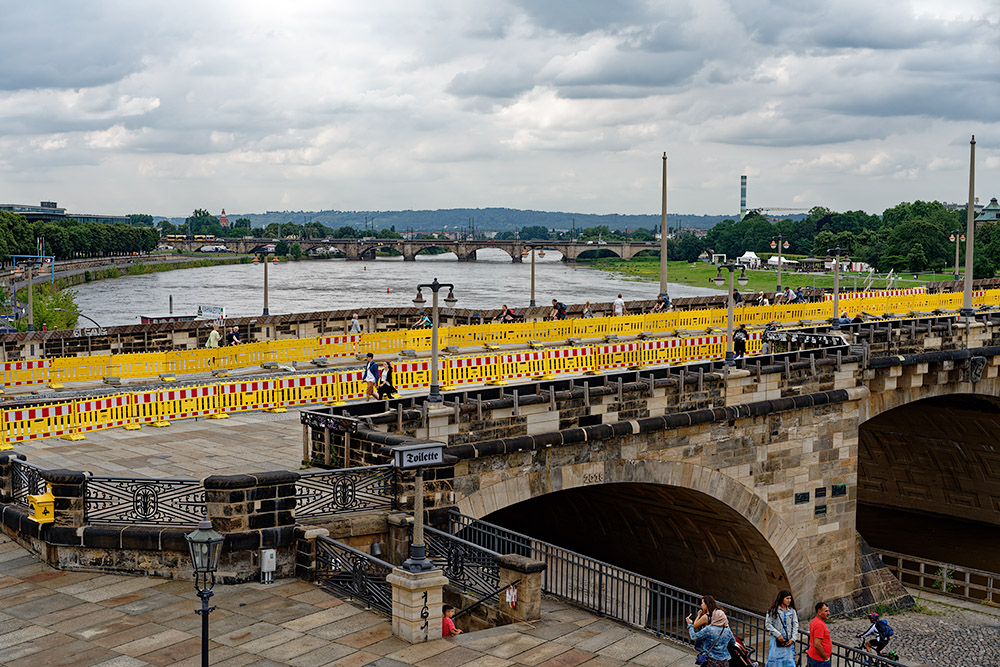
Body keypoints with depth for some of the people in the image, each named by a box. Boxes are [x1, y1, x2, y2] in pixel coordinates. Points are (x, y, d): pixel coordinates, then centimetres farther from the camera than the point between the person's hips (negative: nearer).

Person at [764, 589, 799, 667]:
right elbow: (768, 624, -4)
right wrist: (778, 635, -12)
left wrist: (792, 639, -5)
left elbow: (795, 625, 6)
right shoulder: (773, 610, -2)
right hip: (777, 640, -3)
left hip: (789, 641, 3)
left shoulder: (792, 611, 9)